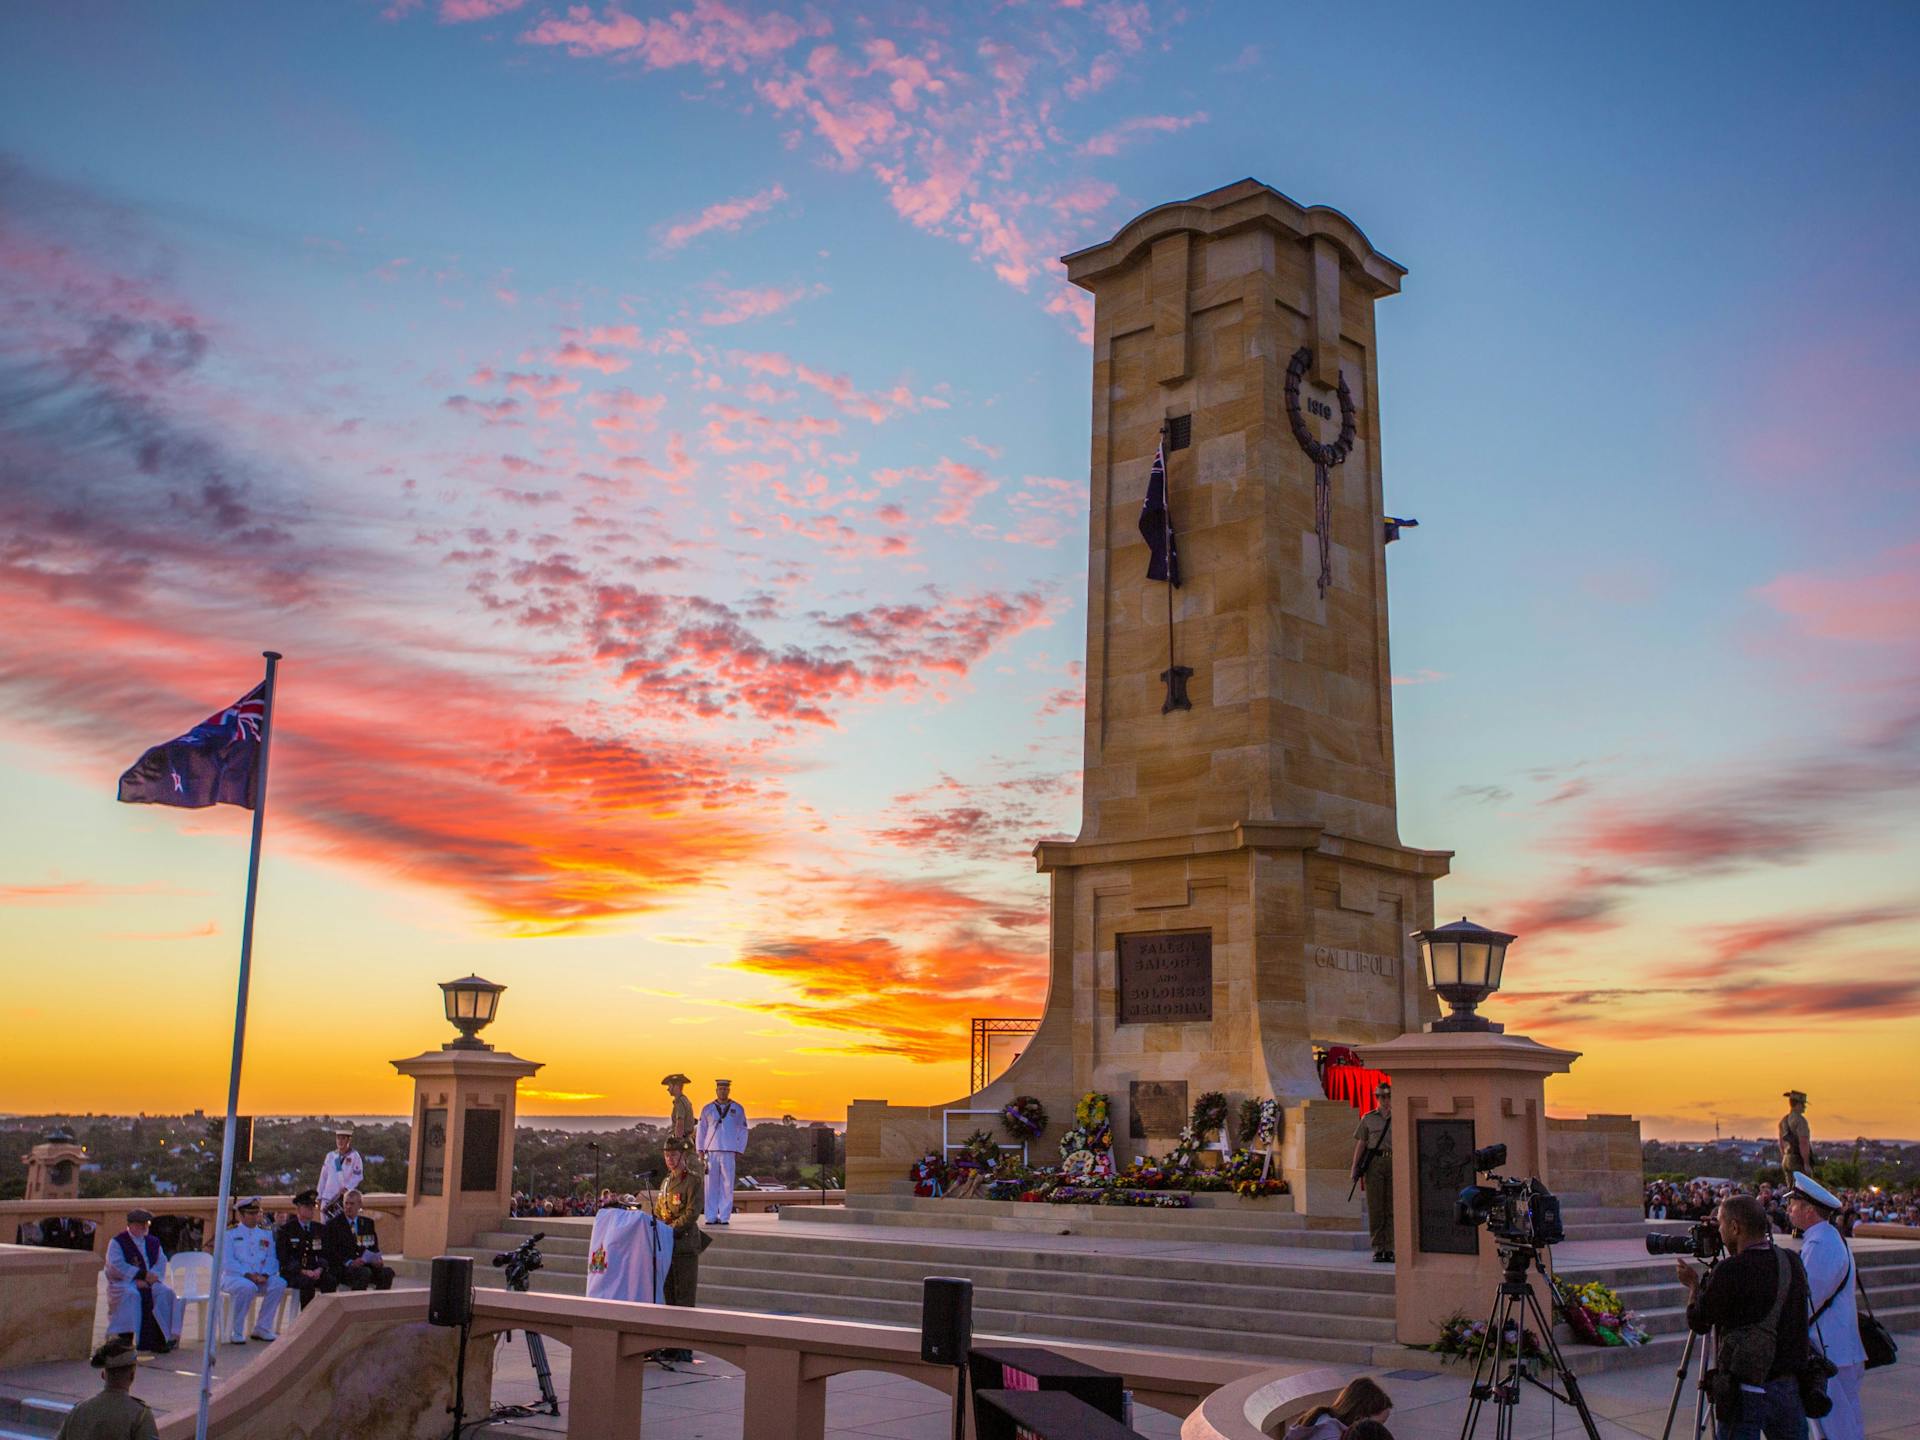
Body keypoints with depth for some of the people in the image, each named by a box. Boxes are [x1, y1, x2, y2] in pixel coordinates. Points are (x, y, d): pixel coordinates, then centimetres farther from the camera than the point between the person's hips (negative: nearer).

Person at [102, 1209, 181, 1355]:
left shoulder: (153, 1242, 16)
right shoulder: (117, 1242, 2)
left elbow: (161, 1263, 5)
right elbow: (117, 1266, -12)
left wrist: (146, 1280, -15)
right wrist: (143, 1275, -19)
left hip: (149, 1282, 4)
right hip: (124, 1282, -4)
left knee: (165, 1294, -25)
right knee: (130, 1295, -36)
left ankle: (159, 1340, -24)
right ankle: (126, 1338, -34)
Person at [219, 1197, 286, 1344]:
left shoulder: (266, 1234, 16)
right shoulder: (230, 1233, 2)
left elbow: (271, 1258, 9)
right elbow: (227, 1261, -8)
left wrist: (264, 1275, -12)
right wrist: (248, 1275, -20)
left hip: (260, 1278, 4)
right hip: (233, 1276, -4)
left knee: (279, 1284, -24)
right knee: (247, 1287, -37)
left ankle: (262, 1329, -12)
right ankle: (235, 1333, -22)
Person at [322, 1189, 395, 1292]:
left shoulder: (368, 1223, 16)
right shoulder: (333, 1224, 1)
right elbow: (330, 1252, -6)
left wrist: (377, 1259, -7)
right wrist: (349, 1262, -21)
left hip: (365, 1265, 5)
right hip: (341, 1269, -5)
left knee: (387, 1272, -24)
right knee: (364, 1272, -35)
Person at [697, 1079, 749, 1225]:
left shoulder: (737, 1109, 6)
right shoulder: (708, 1109, 8)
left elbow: (743, 1131, 9)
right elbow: (701, 1130, 11)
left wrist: (739, 1152, 2)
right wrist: (700, 1151, 2)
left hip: (729, 1153, -1)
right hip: (711, 1152, 1)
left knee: (727, 1186, -3)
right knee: (711, 1186, -1)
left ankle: (724, 1217, 1)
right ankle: (711, 1217, 3)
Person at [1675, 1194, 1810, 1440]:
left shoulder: (1732, 1270, -17)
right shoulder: (1792, 1262, 3)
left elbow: (1698, 1322, -6)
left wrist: (1693, 1284, 11)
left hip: (1746, 1390, -6)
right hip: (1791, 1386, 6)